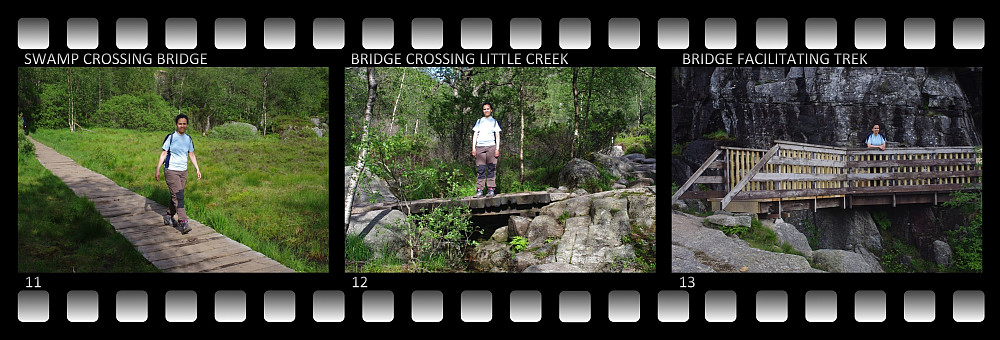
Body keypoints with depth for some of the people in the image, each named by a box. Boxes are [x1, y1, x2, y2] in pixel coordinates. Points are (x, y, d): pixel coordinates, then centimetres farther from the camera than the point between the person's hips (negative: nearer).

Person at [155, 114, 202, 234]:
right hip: (171, 171, -6)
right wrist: (158, 170, -9)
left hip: (183, 171, 6)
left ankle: (168, 217, 27)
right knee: (178, 196, -15)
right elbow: (163, 153, -4)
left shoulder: (188, 138, 10)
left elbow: (191, 154, 18)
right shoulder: (170, 137, -5)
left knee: (176, 196, 10)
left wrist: (197, 169, 13)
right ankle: (183, 223, -22)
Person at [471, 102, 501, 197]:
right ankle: (479, 190, -9)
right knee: (480, 169, -5)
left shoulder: (494, 121, 16)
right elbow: (475, 135, 17)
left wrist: (497, 149, -1)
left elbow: (497, 136, 11)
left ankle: (491, 189, -9)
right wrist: (473, 148, 5)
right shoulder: (479, 121, 20)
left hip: (491, 146, -1)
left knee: (491, 169, -7)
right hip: (480, 147, 1)